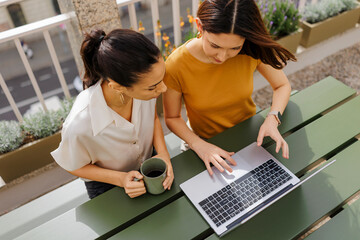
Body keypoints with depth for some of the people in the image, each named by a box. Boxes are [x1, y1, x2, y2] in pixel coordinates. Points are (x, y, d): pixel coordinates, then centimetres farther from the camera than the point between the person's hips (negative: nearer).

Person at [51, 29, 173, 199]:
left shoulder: (143, 85, -30)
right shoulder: (80, 125, -41)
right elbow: (74, 166, -18)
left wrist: (163, 153, -21)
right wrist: (120, 179, -28)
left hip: (148, 165, 4)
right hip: (107, 186, -3)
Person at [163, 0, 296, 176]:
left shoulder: (251, 51, -22)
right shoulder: (176, 66, -28)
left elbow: (283, 86, -5)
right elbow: (172, 118, -14)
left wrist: (272, 119, -23)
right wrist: (199, 145, -31)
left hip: (249, 131, 0)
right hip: (207, 141, 0)